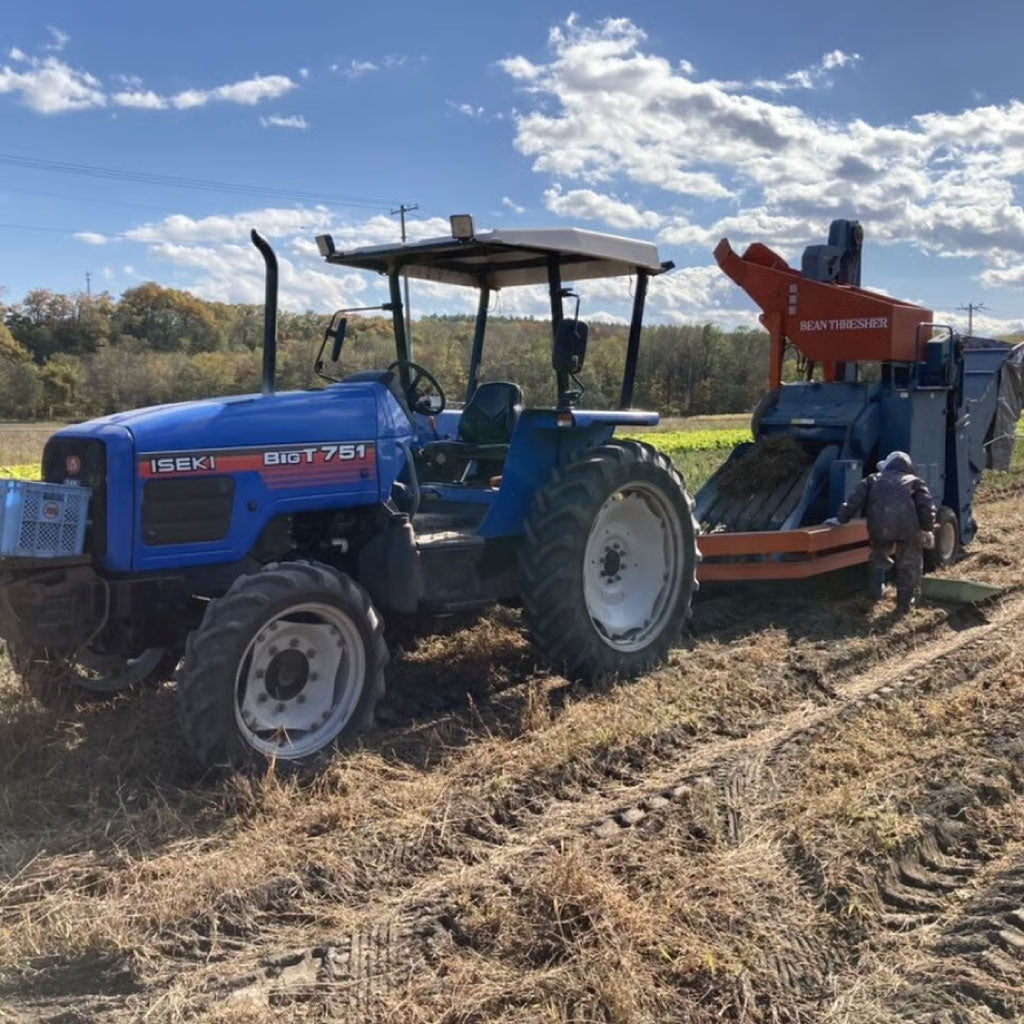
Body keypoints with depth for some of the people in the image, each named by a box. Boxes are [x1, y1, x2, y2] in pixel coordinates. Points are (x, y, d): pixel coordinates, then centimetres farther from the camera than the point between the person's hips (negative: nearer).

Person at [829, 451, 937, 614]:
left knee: (879, 555, 32)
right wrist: (928, 530, 14)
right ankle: (904, 604, 23)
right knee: (909, 565, 18)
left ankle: (876, 590, 38)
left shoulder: (873, 479, 25)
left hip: (879, 527, 1)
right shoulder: (915, 481, 23)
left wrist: (840, 519, 24)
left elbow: (853, 502, 15)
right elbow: (927, 508, 8)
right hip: (909, 527, -1)